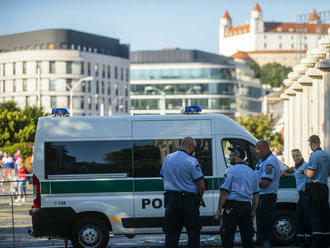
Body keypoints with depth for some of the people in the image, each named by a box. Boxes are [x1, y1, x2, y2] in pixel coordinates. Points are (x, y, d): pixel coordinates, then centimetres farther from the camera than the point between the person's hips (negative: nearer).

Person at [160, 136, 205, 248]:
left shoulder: (167, 158, 8)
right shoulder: (191, 161, -12)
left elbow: (163, 177, 18)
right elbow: (201, 185, -12)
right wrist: (199, 197, 6)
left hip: (171, 198, 5)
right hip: (188, 200, -5)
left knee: (171, 232, 9)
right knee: (194, 232, 3)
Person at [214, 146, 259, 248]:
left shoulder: (231, 171, -8)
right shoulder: (251, 172, 14)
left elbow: (224, 192, -12)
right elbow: (256, 194, 18)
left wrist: (219, 210, -8)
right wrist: (253, 211, 22)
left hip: (232, 208, -6)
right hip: (247, 207, 6)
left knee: (227, 238, -3)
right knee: (247, 237, 11)